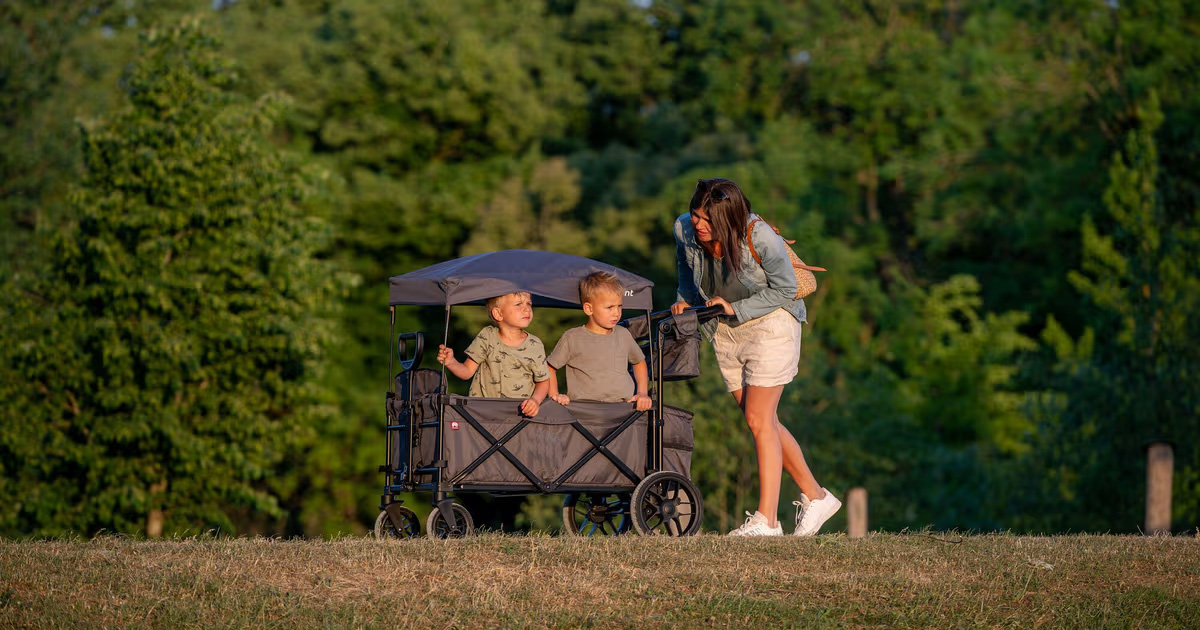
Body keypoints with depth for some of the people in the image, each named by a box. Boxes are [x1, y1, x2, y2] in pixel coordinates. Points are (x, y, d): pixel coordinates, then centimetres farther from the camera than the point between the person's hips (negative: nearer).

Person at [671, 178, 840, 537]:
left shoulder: (760, 238, -26)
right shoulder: (684, 229, -11)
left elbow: (784, 290, -14)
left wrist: (735, 308, -21)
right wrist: (684, 300, -4)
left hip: (769, 323, -6)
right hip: (725, 332, 6)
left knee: (759, 420, -12)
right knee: (762, 423, 9)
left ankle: (766, 520, -10)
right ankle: (815, 497, 23)